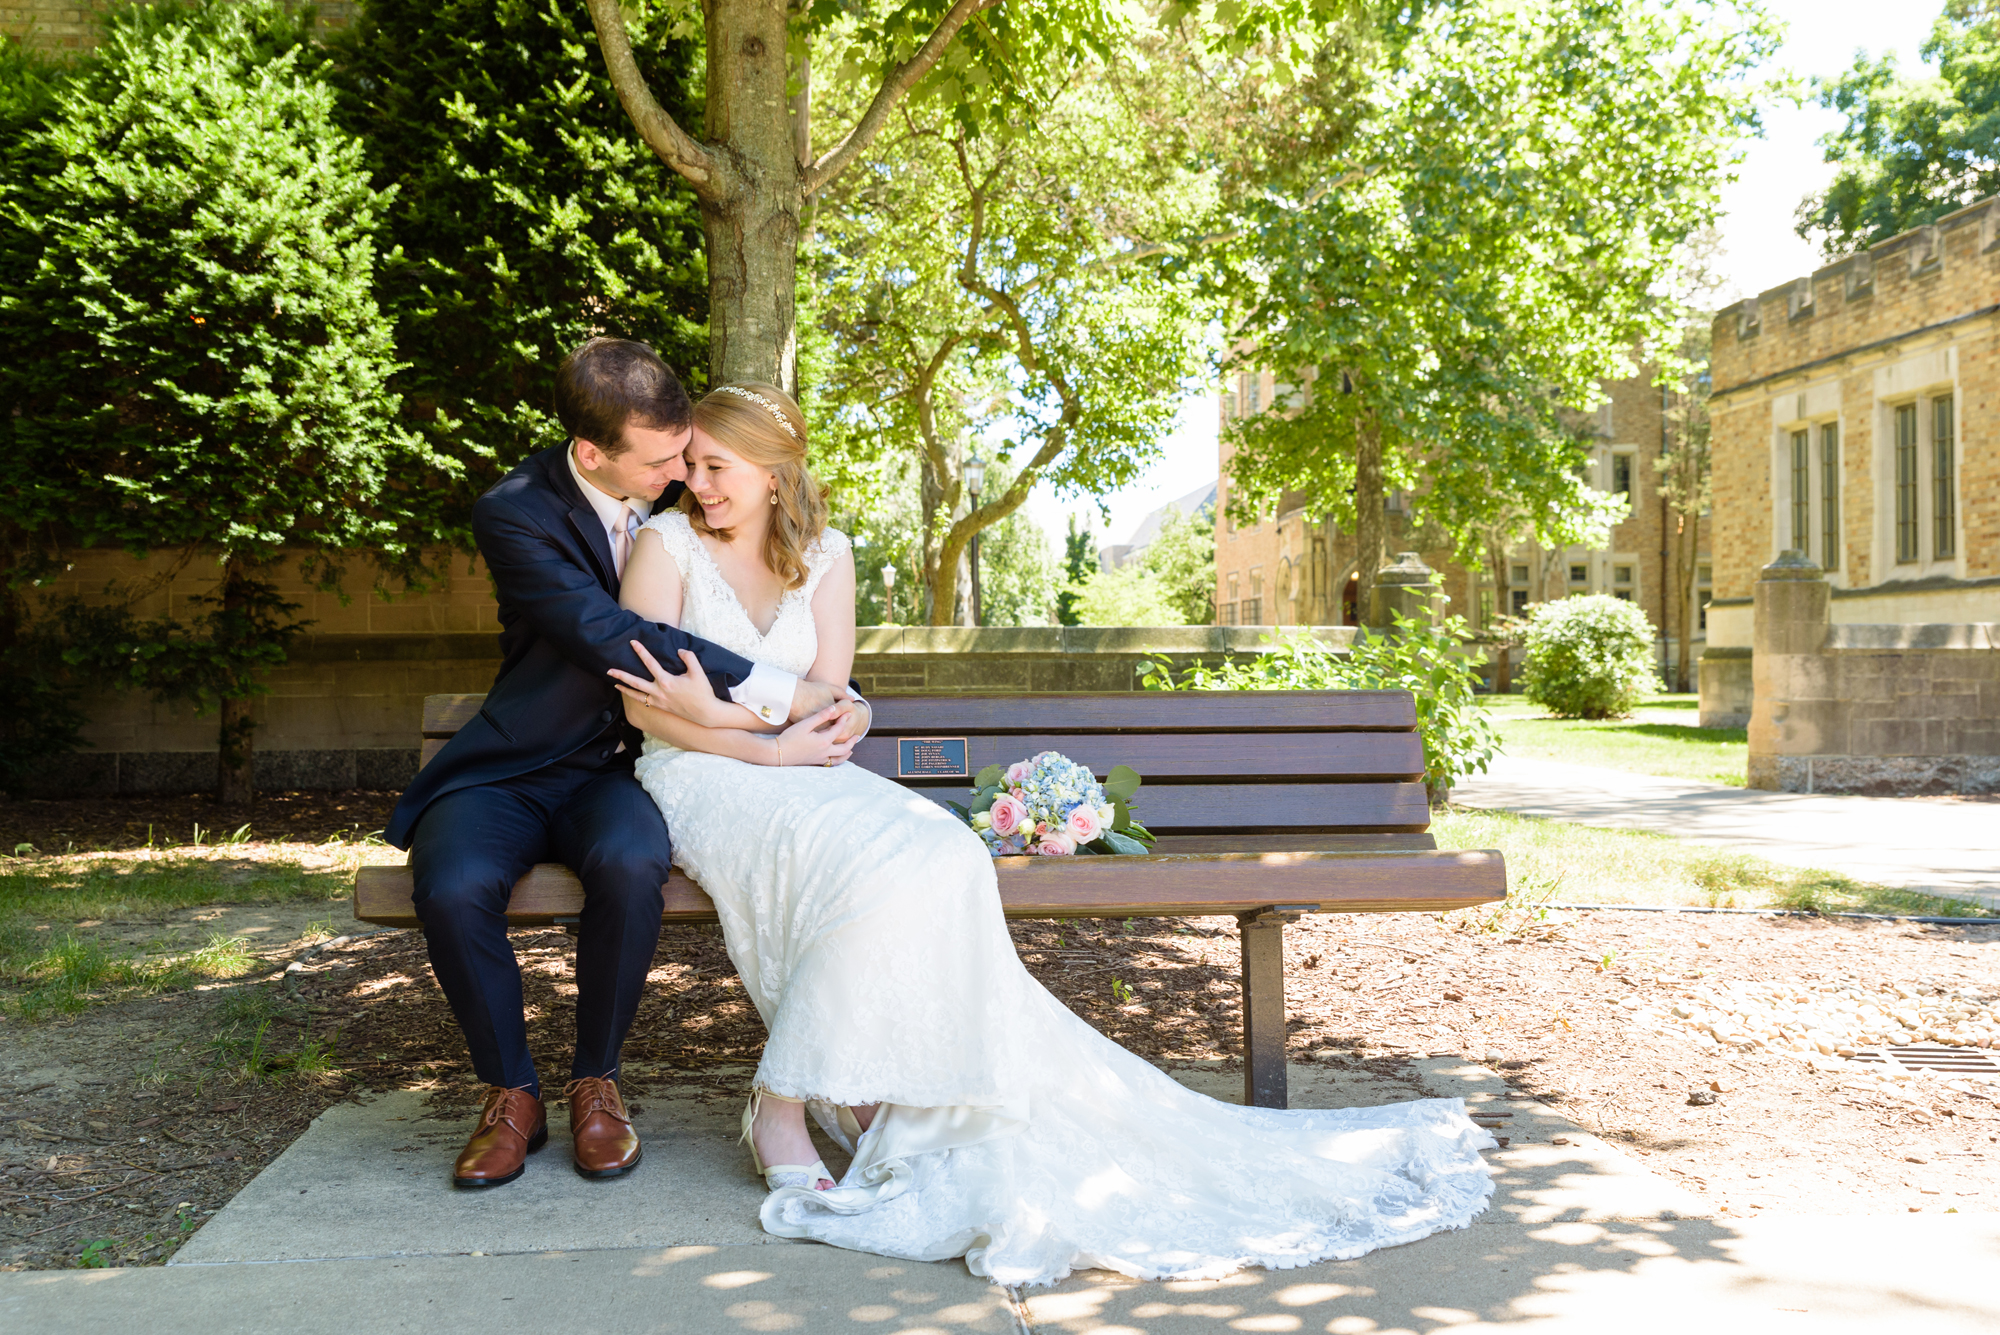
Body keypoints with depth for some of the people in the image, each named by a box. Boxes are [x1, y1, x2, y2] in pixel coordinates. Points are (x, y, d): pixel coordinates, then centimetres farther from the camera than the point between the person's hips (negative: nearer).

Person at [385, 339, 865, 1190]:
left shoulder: (683, 492, 0)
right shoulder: (515, 513, -15)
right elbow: (613, 640, -27)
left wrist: (843, 698, -6)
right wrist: (780, 696, -30)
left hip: (617, 769, 2)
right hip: (514, 769, -2)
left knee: (630, 863, -33)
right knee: (453, 888, -31)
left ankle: (595, 1083, -9)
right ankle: (511, 1095, -5)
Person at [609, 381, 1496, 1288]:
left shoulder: (823, 557, 10)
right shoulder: (667, 542, 1)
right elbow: (639, 703, -6)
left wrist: (715, 711, -15)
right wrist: (768, 745, -15)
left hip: (801, 773, 4)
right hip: (699, 778, -4)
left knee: (940, 860, -27)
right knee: (863, 869, -34)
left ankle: (866, 1096, -21)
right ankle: (781, 1107, -23)